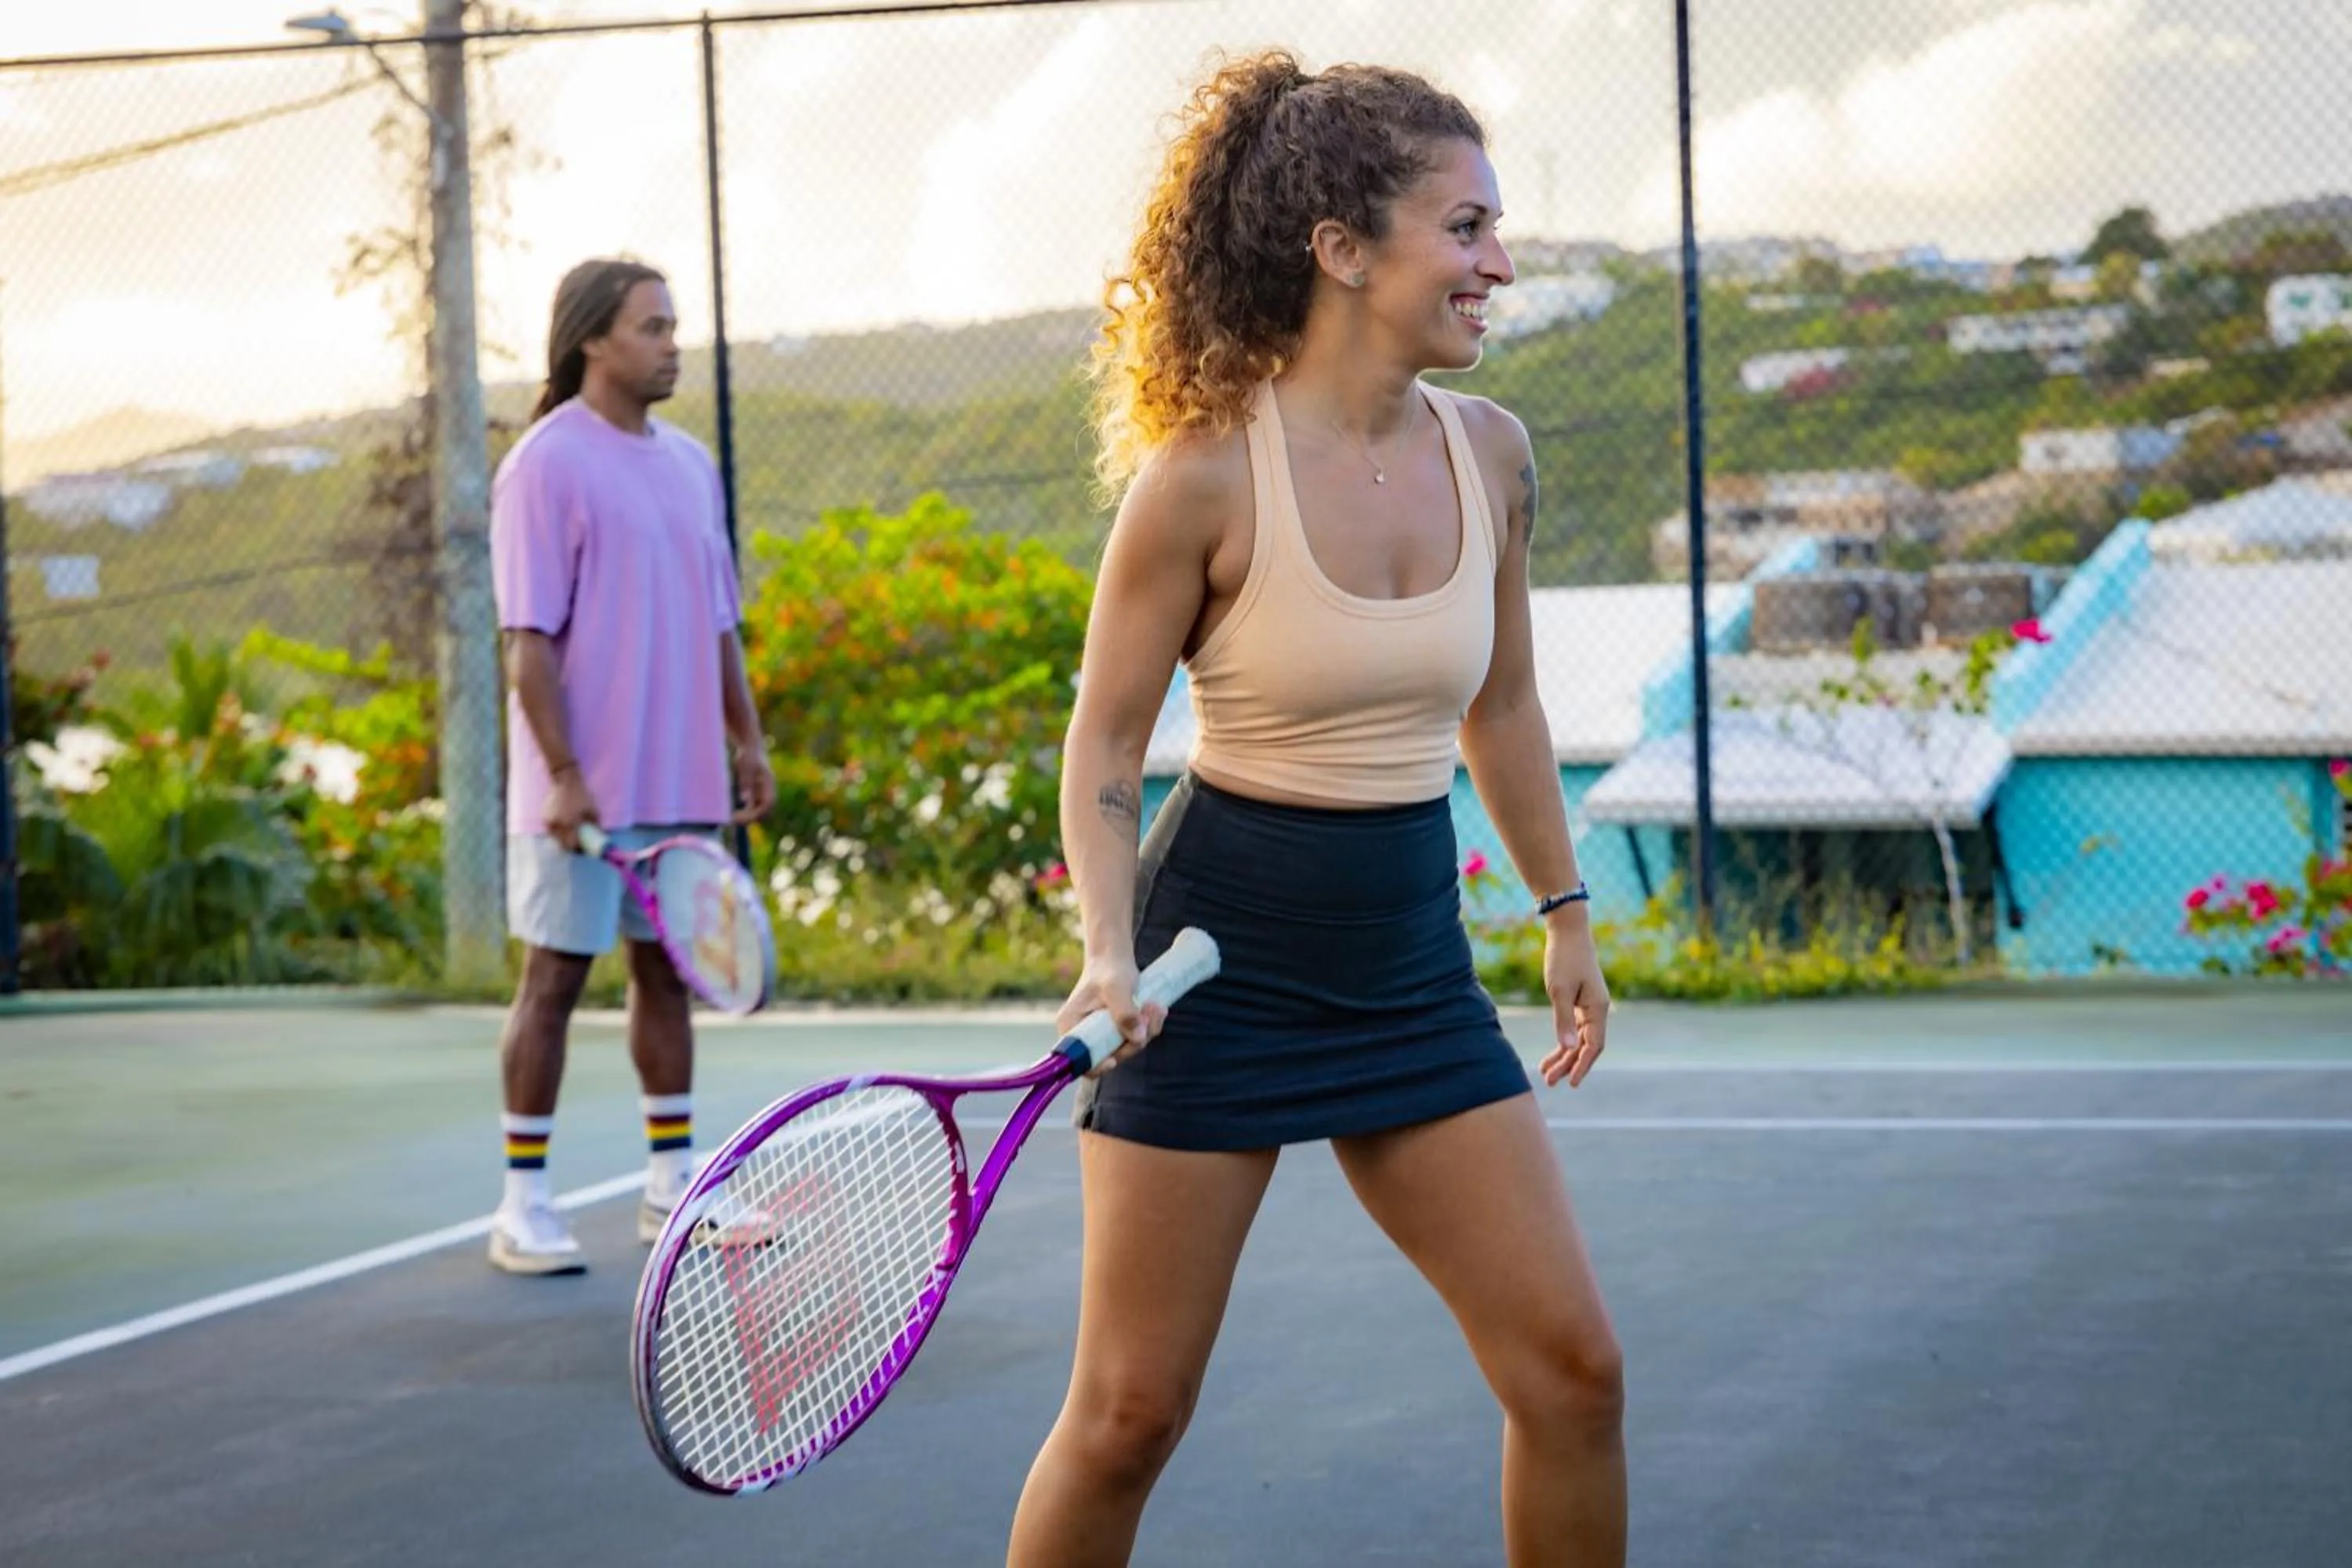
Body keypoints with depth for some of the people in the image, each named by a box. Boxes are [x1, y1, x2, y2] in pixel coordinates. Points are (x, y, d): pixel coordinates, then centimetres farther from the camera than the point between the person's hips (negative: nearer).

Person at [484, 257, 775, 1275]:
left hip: (682, 781, 7)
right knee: (553, 979, -1)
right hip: (583, 791, -7)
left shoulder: (689, 462, 12)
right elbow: (527, 641, -15)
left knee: (667, 971, 12)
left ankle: (672, 1186, 20)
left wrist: (746, 739, 13)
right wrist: (562, 774, -20)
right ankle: (523, 1203, 6)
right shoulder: (546, 466, -10)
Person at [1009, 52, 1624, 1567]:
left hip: (1411, 965, 5)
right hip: (1218, 959, -5)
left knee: (1573, 1369, 0)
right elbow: (1104, 751, -7)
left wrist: (1566, 915, 20)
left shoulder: (1491, 453, 1)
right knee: (1129, 1412, 0)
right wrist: (1109, 956, -21)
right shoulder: (1206, 475, -15)